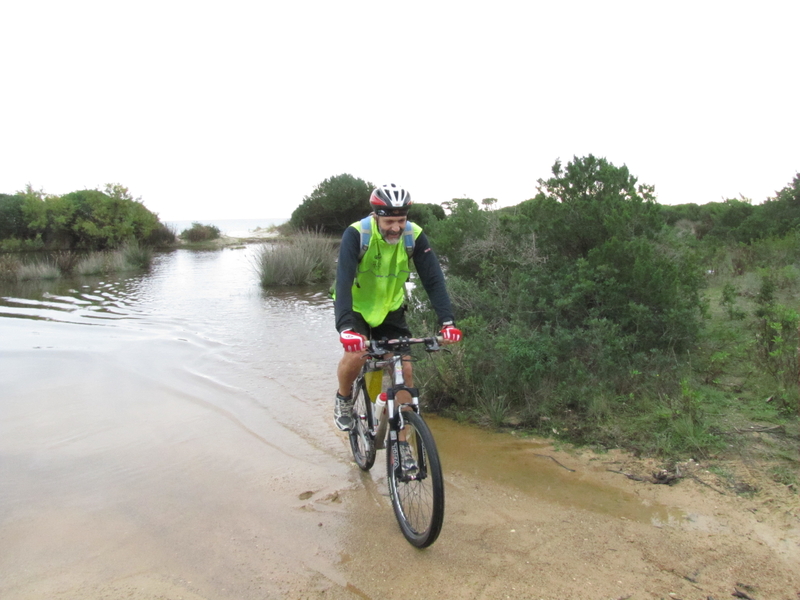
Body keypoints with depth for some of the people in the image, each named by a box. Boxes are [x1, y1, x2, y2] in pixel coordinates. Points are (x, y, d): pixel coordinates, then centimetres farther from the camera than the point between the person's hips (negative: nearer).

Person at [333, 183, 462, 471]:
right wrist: (346, 327, -51)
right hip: (356, 308, -2)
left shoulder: (415, 236, -19)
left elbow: (433, 279, -22)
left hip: (390, 310, 3)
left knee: (405, 370, -8)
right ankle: (344, 400, 6)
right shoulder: (356, 234, -27)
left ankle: (401, 444, 8)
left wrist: (447, 321, -34)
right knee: (355, 355, -29)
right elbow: (343, 281, -37)